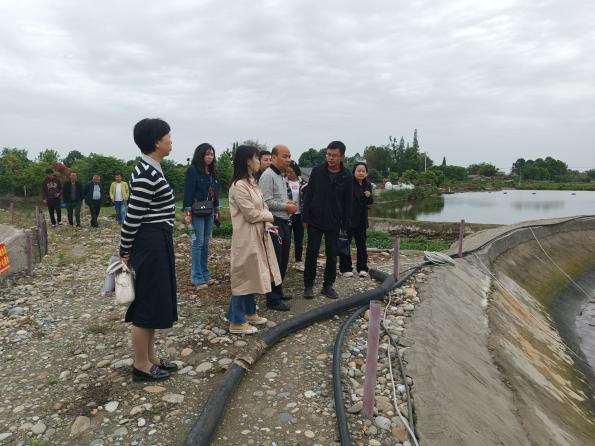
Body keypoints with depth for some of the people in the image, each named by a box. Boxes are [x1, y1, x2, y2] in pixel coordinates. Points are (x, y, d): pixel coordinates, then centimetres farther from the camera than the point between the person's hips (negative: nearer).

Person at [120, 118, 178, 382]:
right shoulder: (147, 173, -19)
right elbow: (132, 216, -18)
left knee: (155, 301, 17)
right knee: (147, 303, 1)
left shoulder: (151, 169, 13)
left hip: (158, 242, 11)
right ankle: (141, 366, 17)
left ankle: (151, 358, 30)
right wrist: (125, 252, -11)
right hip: (150, 244, -10)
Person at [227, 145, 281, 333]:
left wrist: (267, 224, -6)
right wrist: (269, 216, -2)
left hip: (257, 236, 10)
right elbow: (251, 214, -19)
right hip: (246, 238, -9)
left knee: (252, 275, 17)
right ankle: (236, 322, 11)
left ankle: (249, 312, 32)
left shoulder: (252, 183, 12)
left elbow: (261, 207, 12)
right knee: (244, 276, -1)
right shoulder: (239, 186, -19)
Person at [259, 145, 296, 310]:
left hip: (284, 223, 10)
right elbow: (267, 202, -21)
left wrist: (289, 203, 6)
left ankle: (278, 291, 31)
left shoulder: (282, 176, 16)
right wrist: (286, 207, -12)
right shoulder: (268, 176, -14)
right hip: (274, 223, -9)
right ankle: (272, 299, 7)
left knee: (283, 261, 17)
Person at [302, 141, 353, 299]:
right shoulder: (317, 171, -4)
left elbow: (347, 203, 2)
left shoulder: (347, 177, -2)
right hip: (315, 221, -1)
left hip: (334, 223, 1)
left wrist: (345, 225, 1)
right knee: (311, 253, 2)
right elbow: (308, 195, -1)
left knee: (332, 255, 5)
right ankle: (308, 285, 15)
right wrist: (305, 217, -5)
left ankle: (328, 285, 19)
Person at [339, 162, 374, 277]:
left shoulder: (367, 184, 8)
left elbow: (370, 202, 18)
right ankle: (346, 269, 12)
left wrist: (369, 196, -5)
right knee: (345, 243, 2)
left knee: (361, 244, 11)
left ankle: (362, 268, 20)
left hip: (361, 220, 6)